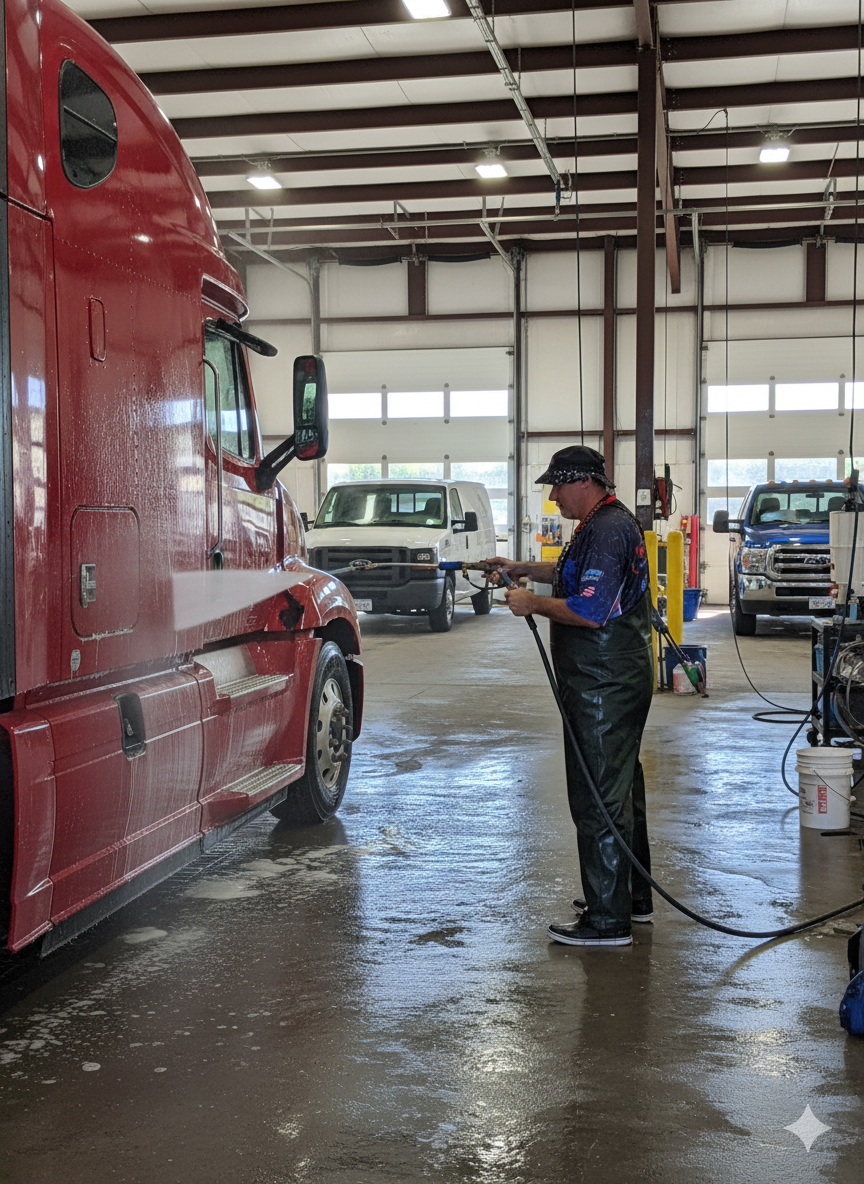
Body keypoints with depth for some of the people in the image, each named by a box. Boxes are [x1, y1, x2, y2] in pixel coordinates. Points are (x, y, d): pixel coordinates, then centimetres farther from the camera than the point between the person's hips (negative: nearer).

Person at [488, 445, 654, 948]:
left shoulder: (608, 530, -19)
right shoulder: (611, 522, 15)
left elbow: (588, 611, -26)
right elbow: (577, 576, 32)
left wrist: (532, 603, -14)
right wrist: (522, 569, 23)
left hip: (603, 689, -11)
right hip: (620, 681, 11)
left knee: (599, 798, -6)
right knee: (622, 789, 19)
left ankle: (608, 920, 0)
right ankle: (634, 897, 31)